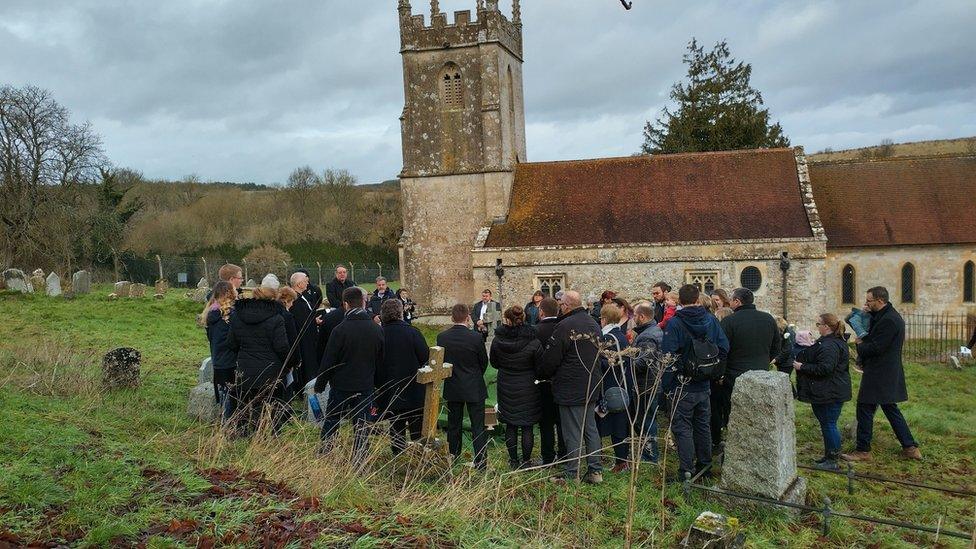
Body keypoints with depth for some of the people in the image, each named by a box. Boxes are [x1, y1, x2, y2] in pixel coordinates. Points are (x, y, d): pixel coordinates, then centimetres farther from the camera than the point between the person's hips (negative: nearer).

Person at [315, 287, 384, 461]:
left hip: (341, 385, -3)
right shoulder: (377, 329, -3)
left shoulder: (340, 330, -17)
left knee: (331, 421, 15)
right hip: (366, 386, 3)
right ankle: (359, 462, 13)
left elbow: (328, 361, -11)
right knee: (362, 427, 9)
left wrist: (319, 385, 1)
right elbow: (380, 360, 8)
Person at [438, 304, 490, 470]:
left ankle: (453, 456, 28)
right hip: (474, 388, -3)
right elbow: (484, 362, -3)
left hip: (452, 387, 3)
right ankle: (481, 461, 5)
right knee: (478, 426, 4)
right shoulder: (475, 337, -17)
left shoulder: (442, 337, -9)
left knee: (453, 424, 17)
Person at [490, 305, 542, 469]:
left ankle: (513, 461, 21)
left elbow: (494, 363, 3)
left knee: (510, 426, 13)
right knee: (527, 426, 9)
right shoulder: (533, 342, -17)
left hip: (506, 388, 2)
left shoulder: (497, 340, -11)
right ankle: (526, 461, 17)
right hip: (528, 388, -2)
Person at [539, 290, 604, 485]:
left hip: (570, 390, -7)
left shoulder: (565, 326, -18)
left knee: (573, 432, 0)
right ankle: (595, 470, 19)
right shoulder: (594, 325, 7)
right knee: (591, 429, 15)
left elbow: (550, 358, -13)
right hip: (592, 387, 7)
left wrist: (543, 374, 6)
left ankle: (571, 474, 9)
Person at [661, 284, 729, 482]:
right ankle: (705, 466, 29)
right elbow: (724, 349, 0)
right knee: (703, 426, 18)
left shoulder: (675, 323, -16)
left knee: (682, 428, 1)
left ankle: (686, 471, 1)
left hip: (682, 386, -5)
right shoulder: (711, 321, 0)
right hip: (704, 385, 5)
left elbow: (667, 355, -19)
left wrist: (666, 385, -8)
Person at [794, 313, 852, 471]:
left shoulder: (829, 345, -22)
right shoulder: (838, 341, 15)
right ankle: (829, 456, 27)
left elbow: (824, 368, -28)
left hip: (830, 393, -11)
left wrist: (802, 367, -19)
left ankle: (832, 462, 4)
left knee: (829, 424, -3)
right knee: (827, 424, 17)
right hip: (833, 391, 11)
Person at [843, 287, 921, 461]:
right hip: (888, 374, 10)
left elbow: (875, 348, -23)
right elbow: (873, 337, 15)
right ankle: (910, 447, 22)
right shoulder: (888, 316, 12)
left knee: (865, 409, -2)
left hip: (879, 375, -10)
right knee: (890, 408, 17)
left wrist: (860, 345, -6)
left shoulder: (888, 320, -21)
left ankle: (863, 450, 6)